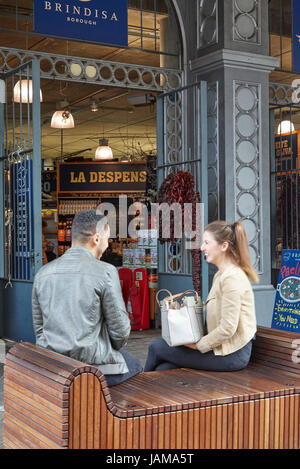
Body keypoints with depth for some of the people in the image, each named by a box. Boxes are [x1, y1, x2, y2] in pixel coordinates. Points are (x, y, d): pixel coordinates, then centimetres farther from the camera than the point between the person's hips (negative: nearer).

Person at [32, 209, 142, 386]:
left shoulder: (43, 273, 3)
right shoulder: (106, 272, -13)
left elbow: (39, 328, 10)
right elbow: (120, 330, -10)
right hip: (94, 369, -6)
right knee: (135, 366, 27)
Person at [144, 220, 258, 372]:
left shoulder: (232, 278, -19)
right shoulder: (220, 275, 15)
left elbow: (228, 328, -22)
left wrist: (198, 345, -12)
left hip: (231, 354, -9)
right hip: (220, 347, 9)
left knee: (155, 346, -1)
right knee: (163, 369, -4)